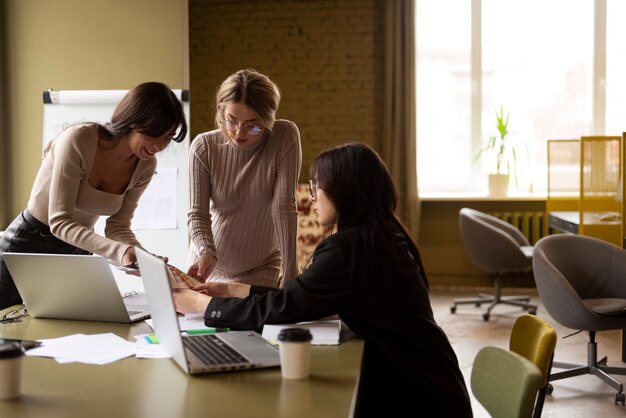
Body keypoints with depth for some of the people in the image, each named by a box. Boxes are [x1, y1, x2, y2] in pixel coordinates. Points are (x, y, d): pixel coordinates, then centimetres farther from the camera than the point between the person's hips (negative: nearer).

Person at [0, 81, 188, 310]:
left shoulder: (145, 166, -9)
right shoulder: (78, 140, -27)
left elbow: (117, 227, -6)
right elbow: (60, 222, -29)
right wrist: (120, 252, -43)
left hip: (77, 252, 5)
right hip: (27, 244, -5)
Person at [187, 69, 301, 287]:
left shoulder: (286, 137, -17)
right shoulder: (203, 147, -14)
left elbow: (284, 207, -20)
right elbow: (197, 213, -15)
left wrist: (291, 275, -25)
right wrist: (206, 252, -36)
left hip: (260, 270, -1)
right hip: (209, 264, 2)